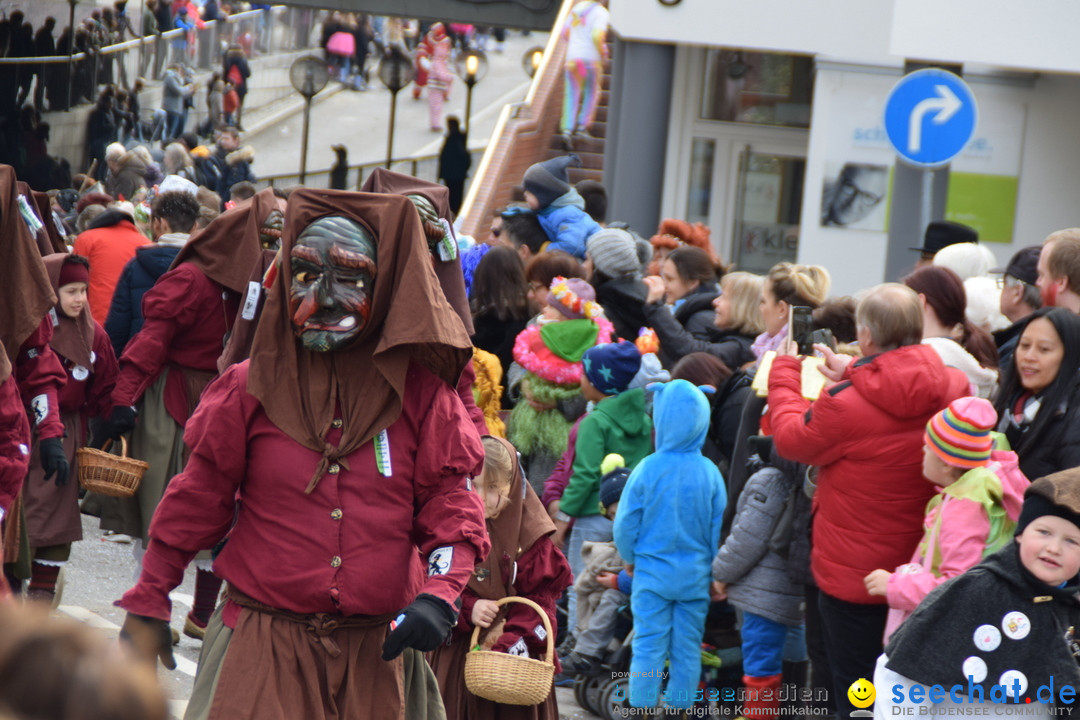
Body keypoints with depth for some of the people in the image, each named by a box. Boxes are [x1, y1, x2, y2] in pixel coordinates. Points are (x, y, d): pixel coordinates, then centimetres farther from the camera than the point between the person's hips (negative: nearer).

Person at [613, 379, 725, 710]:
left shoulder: (647, 469, -13)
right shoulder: (709, 473, -8)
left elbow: (626, 524, -6)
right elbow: (719, 530, -1)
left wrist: (628, 558, 13)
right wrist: (711, 566, 16)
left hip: (652, 574, -2)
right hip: (695, 578, 2)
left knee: (648, 648, 4)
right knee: (687, 650, 11)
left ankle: (642, 708, 6)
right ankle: (680, 709, 17)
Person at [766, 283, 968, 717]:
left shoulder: (846, 404, -25)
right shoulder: (954, 388, -10)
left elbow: (791, 438, -5)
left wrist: (784, 372, 8)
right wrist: (850, 374, 14)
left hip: (855, 579, -5)